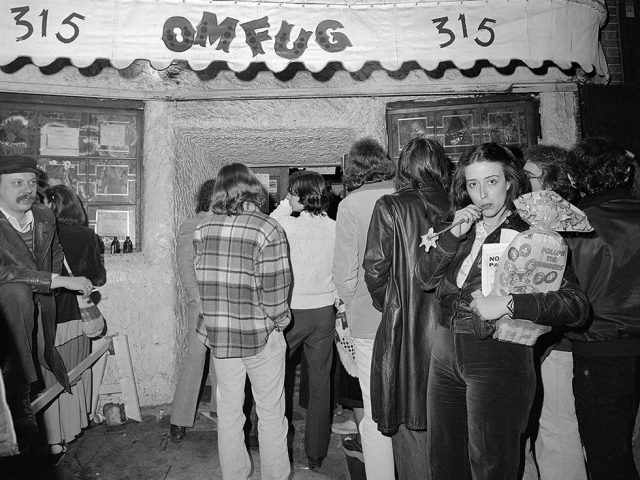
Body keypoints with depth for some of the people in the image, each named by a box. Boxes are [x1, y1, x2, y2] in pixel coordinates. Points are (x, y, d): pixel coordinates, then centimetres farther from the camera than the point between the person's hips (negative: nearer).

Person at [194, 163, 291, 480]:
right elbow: (275, 291, -17)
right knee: (270, 413, 14)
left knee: (228, 411, 20)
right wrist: (279, 320, 0)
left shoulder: (202, 228, -1)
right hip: (261, 335, -4)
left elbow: (200, 279, 3)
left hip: (218, 335, 5)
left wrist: (212, 320, 12)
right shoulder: (268, 229, -16)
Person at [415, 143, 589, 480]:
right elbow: (424, 278, 0)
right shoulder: (461, 228, 7)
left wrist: (510, 303, -27)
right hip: (445, 352, 5)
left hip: (498, 359, -5)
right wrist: (453, 235, -12)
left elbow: (577, 305, -15)